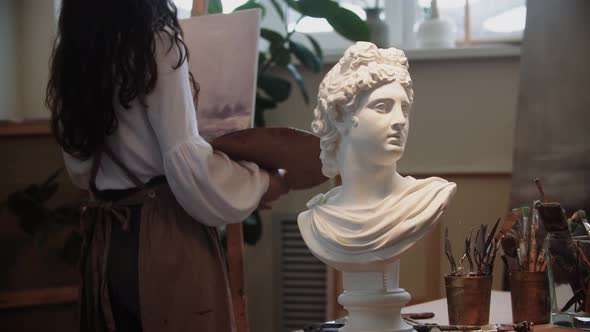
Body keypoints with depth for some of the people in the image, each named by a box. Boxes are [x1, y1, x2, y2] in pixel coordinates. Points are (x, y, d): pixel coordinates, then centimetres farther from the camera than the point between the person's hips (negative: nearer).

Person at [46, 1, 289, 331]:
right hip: (165, 237, -6)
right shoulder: (157, 42, -11)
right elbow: (185, 159, -16)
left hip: (105, 241, 7)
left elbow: (81, 168, 14)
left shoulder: (74, 55, 8)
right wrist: (262, 184, -2)